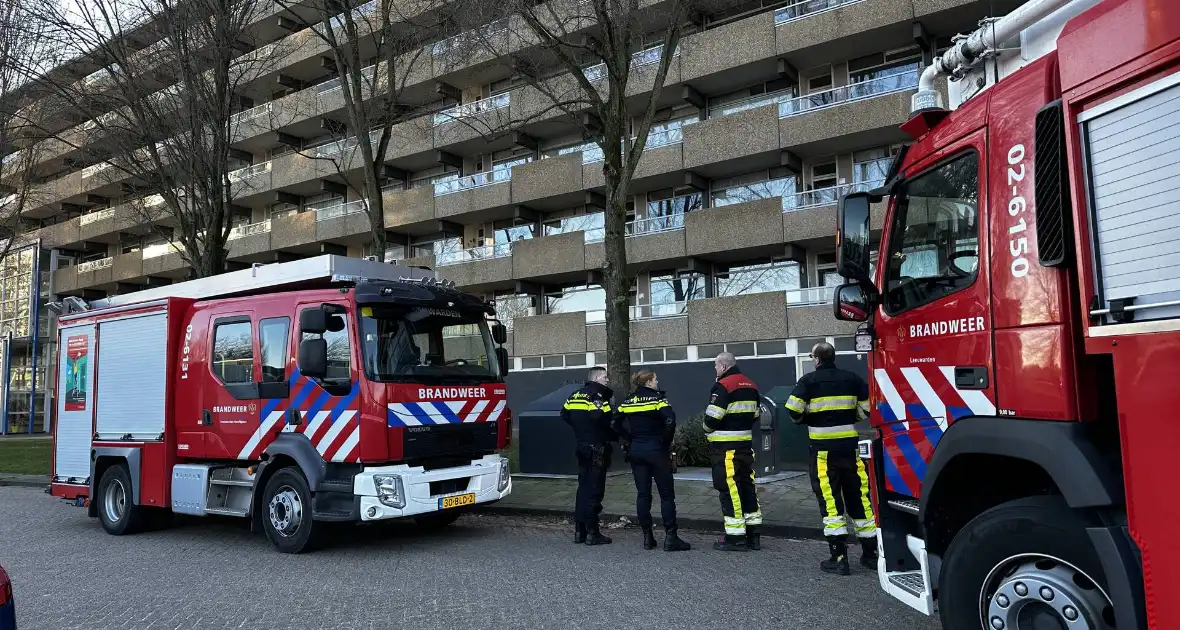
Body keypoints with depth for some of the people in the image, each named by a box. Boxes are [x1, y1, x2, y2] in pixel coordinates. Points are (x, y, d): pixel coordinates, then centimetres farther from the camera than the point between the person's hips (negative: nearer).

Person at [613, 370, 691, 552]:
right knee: (667, 495, 3)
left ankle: (647, 537, 12)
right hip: (656, 450, -5)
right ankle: (670, 538, 2)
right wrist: (666, 441, -9)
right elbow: (670, 420, -22)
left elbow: (615, 423, 7)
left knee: (642, 494, 10)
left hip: (636, 452, 5)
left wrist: (627, 441, 12)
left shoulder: (628, 402, 7)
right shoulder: (658, 398, -9)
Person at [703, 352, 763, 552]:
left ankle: (735, 538, -1)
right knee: (747, 486, 13)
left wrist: (708, 431, 2)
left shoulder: (723, 386, -14)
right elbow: (755, 415, 16)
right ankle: (753, 535, 19)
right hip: (746, 444, 8)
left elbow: (712, 418, -18)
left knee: (730, 490, -4)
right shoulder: (751, 386, 13)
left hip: (725, 447, -8)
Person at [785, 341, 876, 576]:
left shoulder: (809, 380, -5)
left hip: (824, 449, -3)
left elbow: (793, 410, -13)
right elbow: (868, 408, 2)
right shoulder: (852, 379, 5)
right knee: (858, 497, 13)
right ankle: (870, 553, 21)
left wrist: (808, 421, 7)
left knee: (830, 500, 0)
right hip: (850, 447, 4)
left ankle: (839, 558, -2)